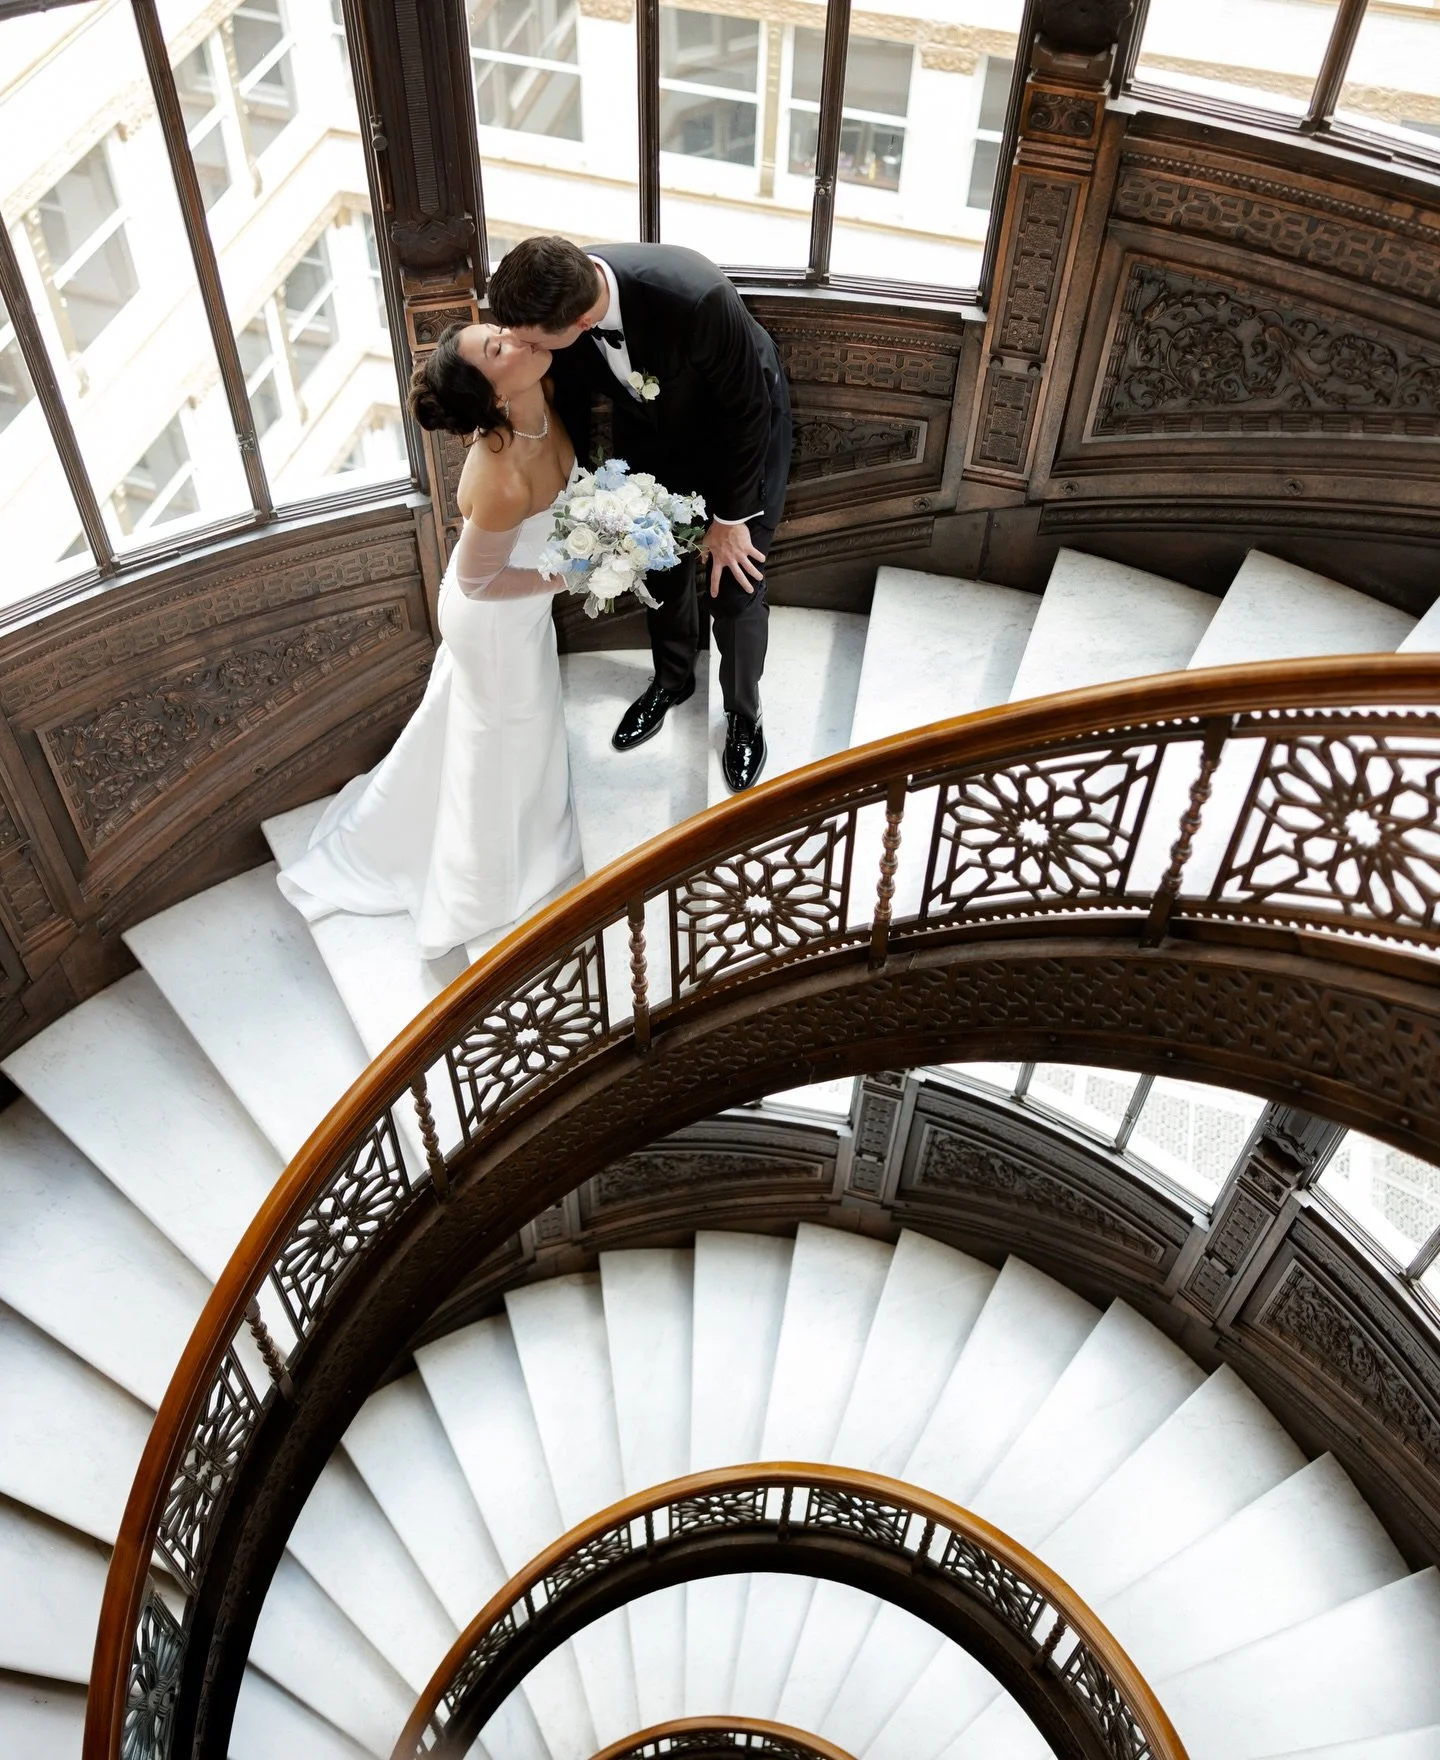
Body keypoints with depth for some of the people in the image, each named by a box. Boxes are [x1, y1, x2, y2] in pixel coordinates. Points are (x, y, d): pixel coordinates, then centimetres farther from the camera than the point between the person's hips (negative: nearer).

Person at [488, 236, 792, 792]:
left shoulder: (696, 298, -44)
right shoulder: (552, 302, -29)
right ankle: (672, 678, 46)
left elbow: (746, 410, -26)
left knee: (735, 585, 4)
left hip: (742, 428, -4)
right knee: (661, 565, 18)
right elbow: (568, 403, -8)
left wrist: (731, 517, -16)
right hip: (652, 429, 4)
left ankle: (743, 713, 30)